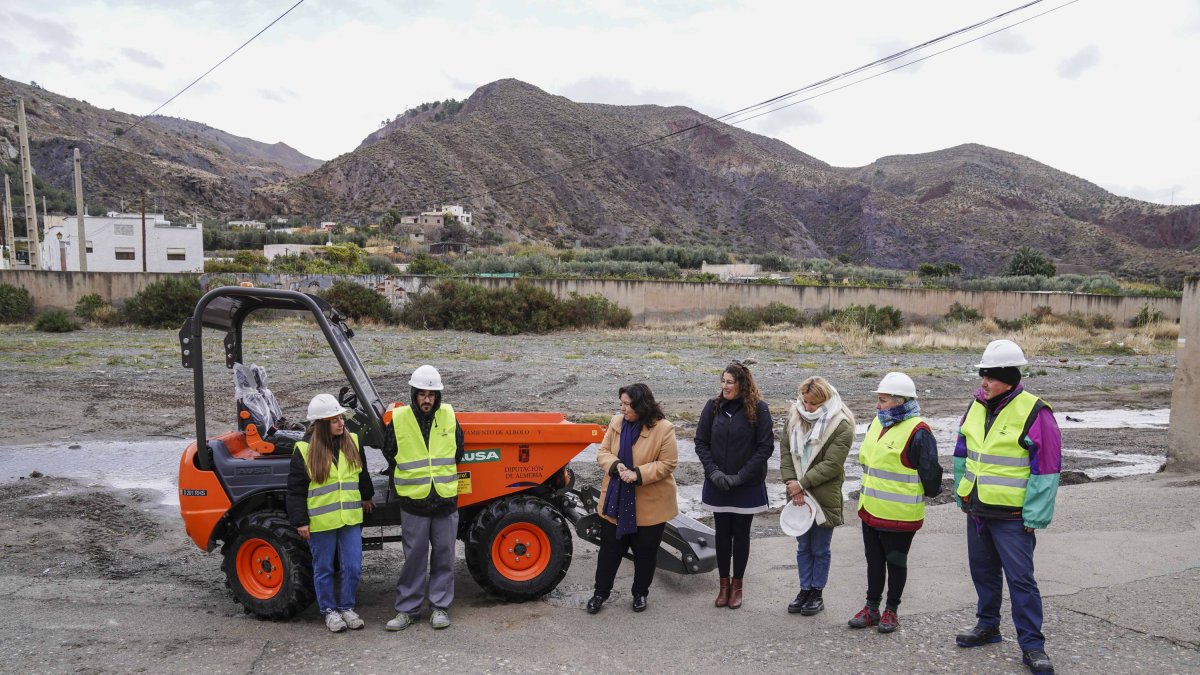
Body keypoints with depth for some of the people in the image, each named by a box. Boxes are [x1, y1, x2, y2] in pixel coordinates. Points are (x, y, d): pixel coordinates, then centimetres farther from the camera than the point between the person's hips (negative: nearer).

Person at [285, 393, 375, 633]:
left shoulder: (352, 442, 3)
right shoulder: (305, 450, -9)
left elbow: (362, 474, 20)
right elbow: (295, 489, -6)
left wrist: (366, 497, 29)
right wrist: (300, 520, -8)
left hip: (351, 518, 3)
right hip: (320, 522, -3)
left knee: (352, 568, 6)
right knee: (324, 569, 10)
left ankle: (347, 607, 25)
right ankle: (329, 611, 26)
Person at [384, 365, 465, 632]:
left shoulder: (448, 416, 0)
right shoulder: (398, 419, -6)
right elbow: (390, 453, 9)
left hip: (445, 499, 2)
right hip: (413, 500, -2)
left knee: (443, 555, 9)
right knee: (414, 557, 5)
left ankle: (440, 607, 21)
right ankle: (407, 609, 17)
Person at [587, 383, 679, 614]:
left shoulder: (663, 429, -15)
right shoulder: (616, 422, -1)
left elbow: (668, 463, -14)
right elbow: (603, 452, 3)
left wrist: (638, 474, -23)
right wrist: (615, 465, -19)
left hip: (649, 504, -3)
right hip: (616, 500, 3)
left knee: (645, 552, 12)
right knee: (609, 548, 12)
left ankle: (640, 593, 32)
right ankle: (601, 592, 28)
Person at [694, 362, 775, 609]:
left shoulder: (758, 409, -10)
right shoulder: (713, 406, -2)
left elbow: (766, 447, -10)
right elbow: (701, 442, 1)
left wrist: (741, 476, -14)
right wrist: (713, 471, -12)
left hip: (747, 486, -2)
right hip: (717, 484, 2)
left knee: (741, 534, 10)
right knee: (722, 533, 11)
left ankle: (737, 585, 24)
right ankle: (724, 584, 25)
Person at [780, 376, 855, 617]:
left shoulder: (841, 425, -15)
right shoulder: (795, 416, 2)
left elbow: (831, 464, -19)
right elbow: (785, 449, 0)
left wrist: (801, 483, -18)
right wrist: (791, 481, -12)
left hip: (824, 496, -5)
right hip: (798, 495, 5)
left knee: (820, 549, 10)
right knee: (803, 546, 16)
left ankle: (817, 593, 24)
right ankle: (805, 589, 29)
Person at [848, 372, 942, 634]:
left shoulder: (918, 432, -19)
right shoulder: (877, 424, 7)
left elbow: (929, 473, -14)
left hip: (899, 514, -7)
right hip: (871, 510, 7)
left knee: (896, 561, 10)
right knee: (874, 560, 16)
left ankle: (891, 611, 25)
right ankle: (871, 608, 28)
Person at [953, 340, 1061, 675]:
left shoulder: (1034, 413, -15)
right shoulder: (977, 406, 6)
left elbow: (1047, 469, -15)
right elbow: (962, 454, 16)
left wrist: (1034, 517, -15)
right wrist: (962, 495, 15)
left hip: (1012, 515, -7)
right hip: (977, 510, 7)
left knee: (1020, 578, -2)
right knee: (983, 570, 18)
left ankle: (1032, 645, 10)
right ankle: (987, 625, 34)